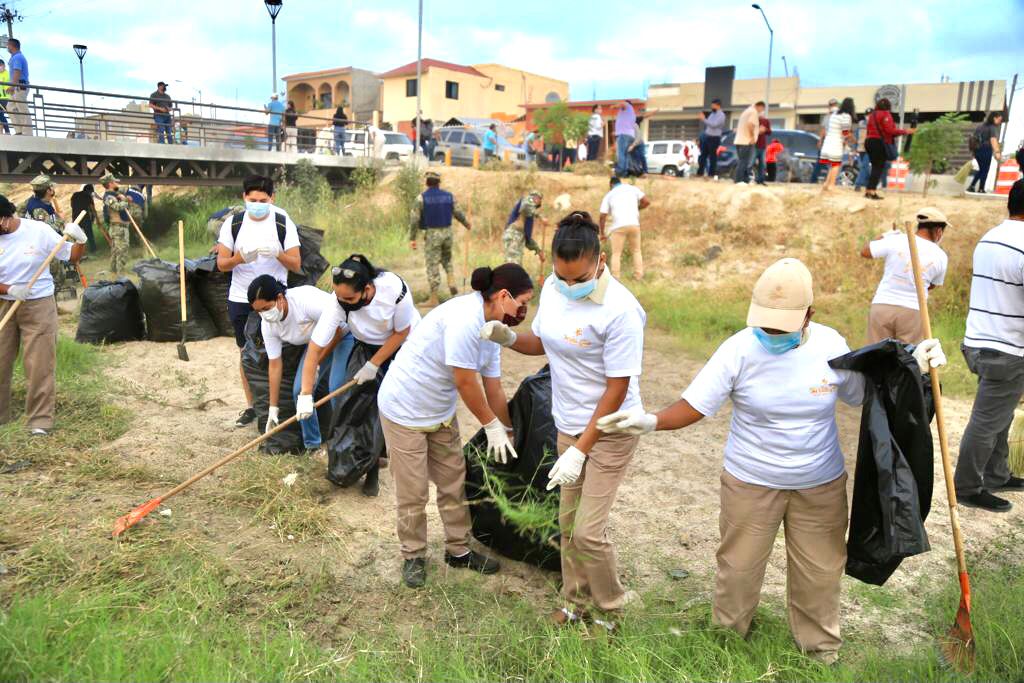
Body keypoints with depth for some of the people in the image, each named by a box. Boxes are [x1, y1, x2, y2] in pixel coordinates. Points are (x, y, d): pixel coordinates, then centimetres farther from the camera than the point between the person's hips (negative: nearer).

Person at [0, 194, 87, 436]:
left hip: (38, 305, -3)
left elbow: (72, 257, -3)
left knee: (39, 365, -1)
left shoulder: (39, 230, -9)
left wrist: (80, 240, -22)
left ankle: (40, 420, 6)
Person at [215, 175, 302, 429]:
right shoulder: (233, 224, -3)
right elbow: (221, 264, -4)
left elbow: (296, 265, -10)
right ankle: (251, 406, 20)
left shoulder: (284, 224, -7)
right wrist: (240, 257, -25)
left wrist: (277, 253, -29)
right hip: (241, 299, 2)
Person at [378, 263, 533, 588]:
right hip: (405, 411, -8)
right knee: (413, 491, 4)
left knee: (454, 482, 13)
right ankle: (413, 556, 25)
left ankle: (459, 550, 30)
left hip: (441, 412, 9)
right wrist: (492, 425, -12)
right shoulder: (465, 318, -29)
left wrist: (507, 433, 11)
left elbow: (493, 389, 7)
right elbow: (465, 382, -24)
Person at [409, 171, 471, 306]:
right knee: (447, 259, 28)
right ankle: (451, 284, 8)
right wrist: (467, 224, 29)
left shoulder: (421, 198, -7)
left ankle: (433, 299, 2)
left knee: (433, 266, 0)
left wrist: (412, 238, -4)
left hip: (432, 234, -3)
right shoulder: (449, 196, 2)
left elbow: (414, 219, -10)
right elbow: (458, 213, 9)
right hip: (447, 232, 4)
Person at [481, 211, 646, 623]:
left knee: (589, 531, -3)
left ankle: (612, 604, 26)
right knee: (568, 522, 17)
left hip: (609, 431, -7)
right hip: (568, 426, 7)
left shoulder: (620, 311, -26)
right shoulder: (553, 288, -4)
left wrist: (580, 451, -20)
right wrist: (508, 337, -9)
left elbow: (617, 389, -21)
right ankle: (577, 600, 39)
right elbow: (541, 342, 13)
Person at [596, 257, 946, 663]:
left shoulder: (831, 346, -10)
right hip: (750, 483, -2)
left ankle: (820, 646, 45)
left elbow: (862, 394, 7)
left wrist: (912, 367, -3)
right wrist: (652, 422, -36)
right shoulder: (740, 348, -19)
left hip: (821, 485, 2)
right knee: (739, 566, 15)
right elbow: (695, 404, -19)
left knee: (819, 571, 18)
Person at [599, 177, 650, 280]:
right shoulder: (633, 188, 17)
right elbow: (647, 202, 9)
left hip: (619, 226, -2)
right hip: (634, 224, 2)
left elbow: (603, 216, 7)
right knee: (636, 251, 17)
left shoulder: (609, 195, 14)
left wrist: (602, 233, 15)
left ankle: (615, 277, 0)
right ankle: (639, 275, 15)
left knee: (616, 253, 6)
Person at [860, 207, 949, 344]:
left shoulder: (896, 240, -5)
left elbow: (864, 252, 7)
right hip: (912, 312, 0)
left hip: (881, 307, 0)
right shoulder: (940, 257, 0)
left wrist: (885, 236, 20)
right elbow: (931, 286, 13)